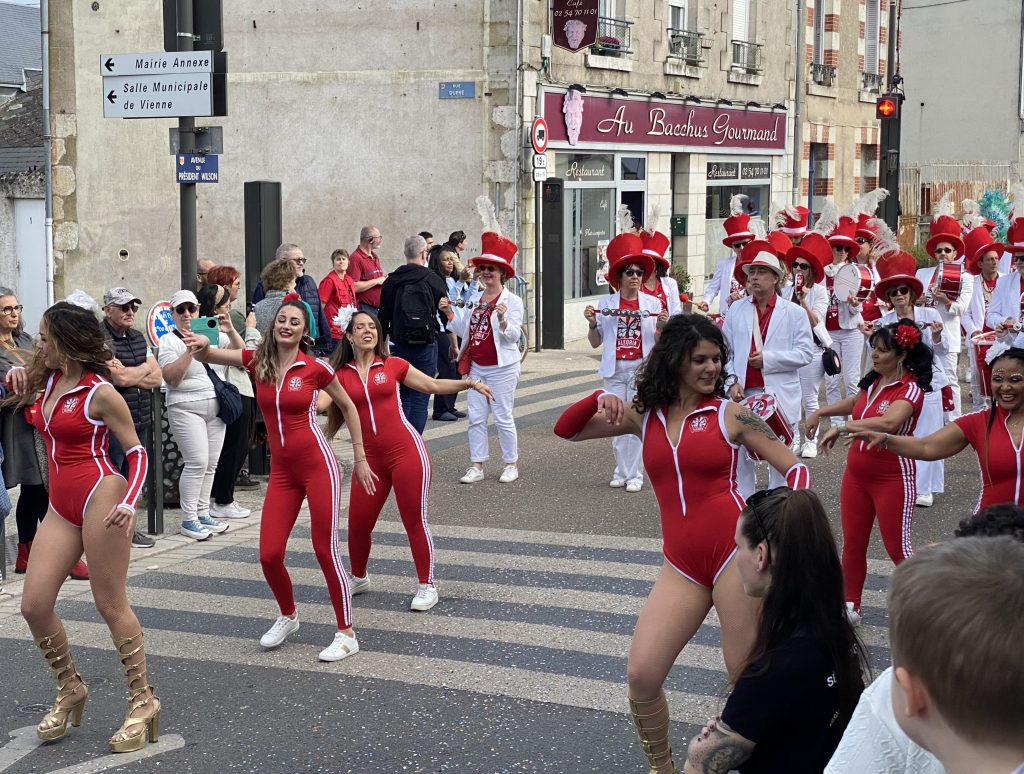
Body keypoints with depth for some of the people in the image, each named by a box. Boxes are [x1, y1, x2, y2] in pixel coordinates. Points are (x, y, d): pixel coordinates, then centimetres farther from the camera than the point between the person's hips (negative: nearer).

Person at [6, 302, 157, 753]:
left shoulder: (100, 393, -9)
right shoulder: (45, 379, 10)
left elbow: (137, 452, -7)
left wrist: (128, 502, -21)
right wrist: (18, 385, 9)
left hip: (99, 496, -7)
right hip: (61, 507, 7)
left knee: (110, 604, -3)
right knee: (33, 605, 1)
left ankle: (143, 701, 9)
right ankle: (69, 689, 21)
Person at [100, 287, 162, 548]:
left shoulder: (138, 338, 15)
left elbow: (156, 378, 8)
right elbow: (118, 379, -20)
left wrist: (128, 374, -9)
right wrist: (145, 367, -1)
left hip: (140, 421, 8)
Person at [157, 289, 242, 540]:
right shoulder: (168, 341, 0)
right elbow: (172, 378, -12)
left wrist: (230, 331, -10)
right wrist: (190, 350, -19)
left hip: (216, 407, 5)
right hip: (186, 408, -5)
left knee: (210, 464, 6)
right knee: (197, 462, -12)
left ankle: (203, 513, 16)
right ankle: (188, 519, -4)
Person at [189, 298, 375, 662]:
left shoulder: (314, 367, -6)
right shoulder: (257, 360, 2)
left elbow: (348, 407, 6)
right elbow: (208, 356, -6)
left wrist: (360, 459, 8)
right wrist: (203, 346, -31)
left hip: (317, 464, -4)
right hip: (281, 470, 4)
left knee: (325, 549, -4)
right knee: (269, 554, 0)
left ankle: (346, 634, 9)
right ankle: (288, 617, 29)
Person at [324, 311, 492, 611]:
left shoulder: (392, 365, 3)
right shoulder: (341, 375, 5)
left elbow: (433, 385, 8)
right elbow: (318, 402, -9)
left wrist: (468, 383, -2)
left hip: (406, 450, -2)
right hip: (370, 458, 2)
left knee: (415, 520, -2)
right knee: (358, 524, 5)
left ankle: (427, 586, 11)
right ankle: (359, 578, 31)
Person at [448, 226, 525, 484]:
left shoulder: (512, 301, -7)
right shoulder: (474, 298, 9)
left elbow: (513, 336, -15)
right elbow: (463, 329, 11)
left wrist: (502, 319, -31)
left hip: (501, 368, -5)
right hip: (475, 367, 6)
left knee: (503, 417, 1)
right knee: (476, 417, 6)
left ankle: (511, 463, 14)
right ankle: (477, 466, 12)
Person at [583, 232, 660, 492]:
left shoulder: (653, 303, 1)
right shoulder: (606, 303, 3)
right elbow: (595, 342, 7)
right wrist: (592, 323, -10)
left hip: (641, 368, -2)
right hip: (614, 370, 2)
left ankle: (635, 474, 7)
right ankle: (621, 471, 18)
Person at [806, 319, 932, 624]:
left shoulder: (910, 389, -19)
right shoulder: (873, 382, 5)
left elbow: (889, 422, -38)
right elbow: (855, 403, 29)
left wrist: (841, 428, -38)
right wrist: (820, 412, 24)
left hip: (892, 479, -8)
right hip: (856, 474, 8)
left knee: (898, 548, -4)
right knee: (852, 543, 13)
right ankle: (850, 607, 25)